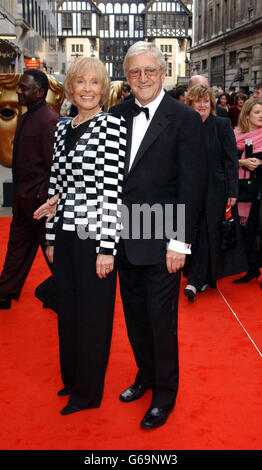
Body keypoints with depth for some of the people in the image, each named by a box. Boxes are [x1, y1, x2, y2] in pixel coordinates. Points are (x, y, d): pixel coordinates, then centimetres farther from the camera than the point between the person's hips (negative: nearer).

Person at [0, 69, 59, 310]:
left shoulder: (48, 119, -19)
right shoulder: (26, 117, 11)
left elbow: (53, 164, -21)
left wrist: (43, 200, -21)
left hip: (38, 197, -9)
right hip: (23, 196, 9)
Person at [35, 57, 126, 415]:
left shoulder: (112, 124, -9)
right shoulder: (62, 128, 11)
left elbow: (112, 188, -14)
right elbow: (56, 184, 13)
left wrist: (107, 247, -17)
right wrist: (51, 236, 11)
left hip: (94, 236, -6)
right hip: (65, 234, 7)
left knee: (93, 313, 6)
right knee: (67, 308, 17)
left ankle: (89, 391, 24)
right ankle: (71, 377, 37)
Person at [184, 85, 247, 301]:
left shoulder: (222, 125, -2)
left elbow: (231, 159, -4)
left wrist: (232, 191, -10)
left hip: (215, 188, -3)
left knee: (207, 233, -3)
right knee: (196, 232, 6)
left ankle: (196, 281, 1)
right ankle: (204, 278, 21)